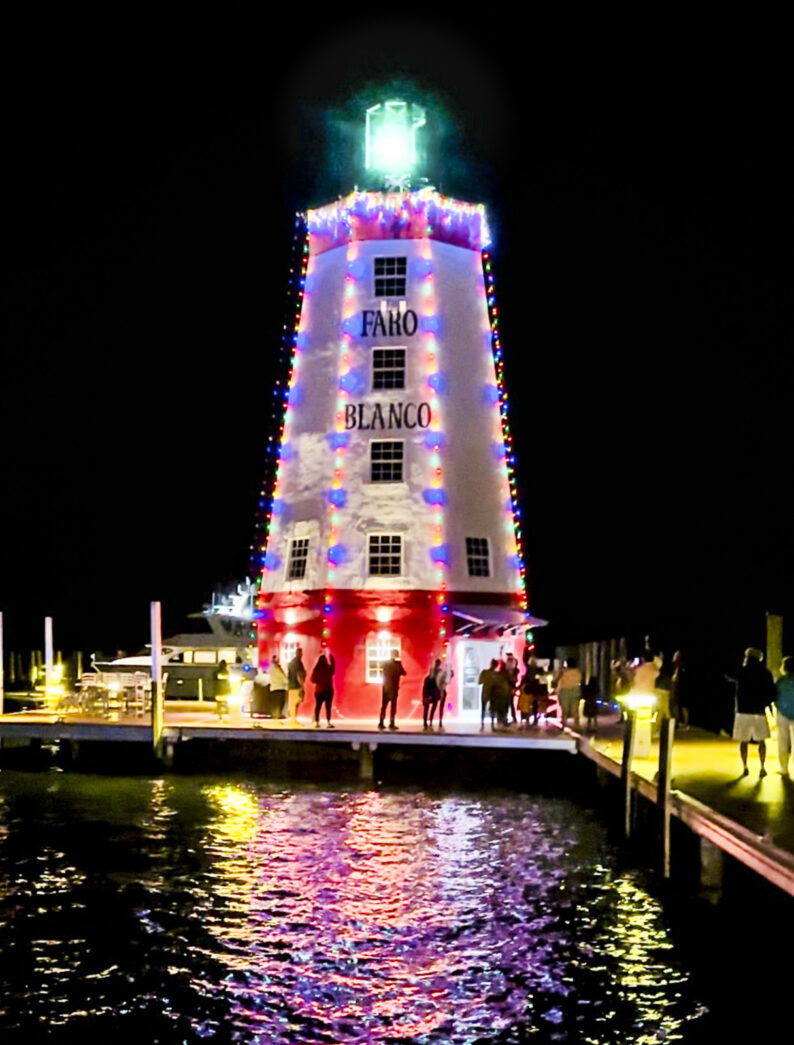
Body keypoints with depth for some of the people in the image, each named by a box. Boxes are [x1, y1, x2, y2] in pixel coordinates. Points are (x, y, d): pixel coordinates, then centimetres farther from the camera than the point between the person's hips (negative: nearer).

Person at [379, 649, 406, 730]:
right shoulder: (397, 664, -10)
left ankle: (381, 723, 5)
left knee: (384, 705, 9)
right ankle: (391, 724, -4)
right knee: (393, 706, 0)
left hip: (385, 687, 4)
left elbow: (384, 674, 11)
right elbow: (403, 673, -1)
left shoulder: (385, 663, 3)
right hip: (393, 687, -4)